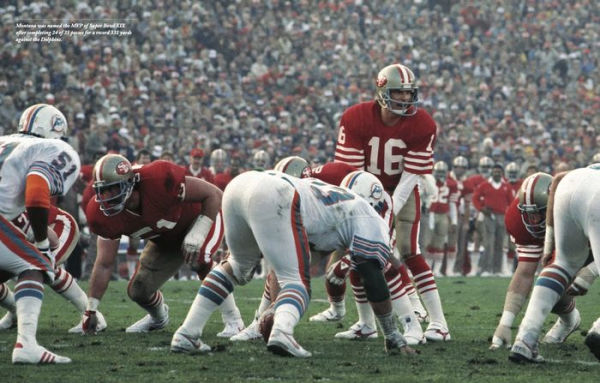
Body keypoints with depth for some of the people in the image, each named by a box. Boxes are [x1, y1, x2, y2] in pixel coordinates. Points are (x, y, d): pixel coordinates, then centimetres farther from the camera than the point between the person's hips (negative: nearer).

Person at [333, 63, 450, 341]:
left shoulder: (422, 125, -21)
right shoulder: (356, 119, -21)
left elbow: (411, 175, -21)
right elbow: (351, 170, -20)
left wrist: (390, 212, -30)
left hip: (402, 191, -2)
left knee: (409, 253, -14)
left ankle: (439, 323, -16)